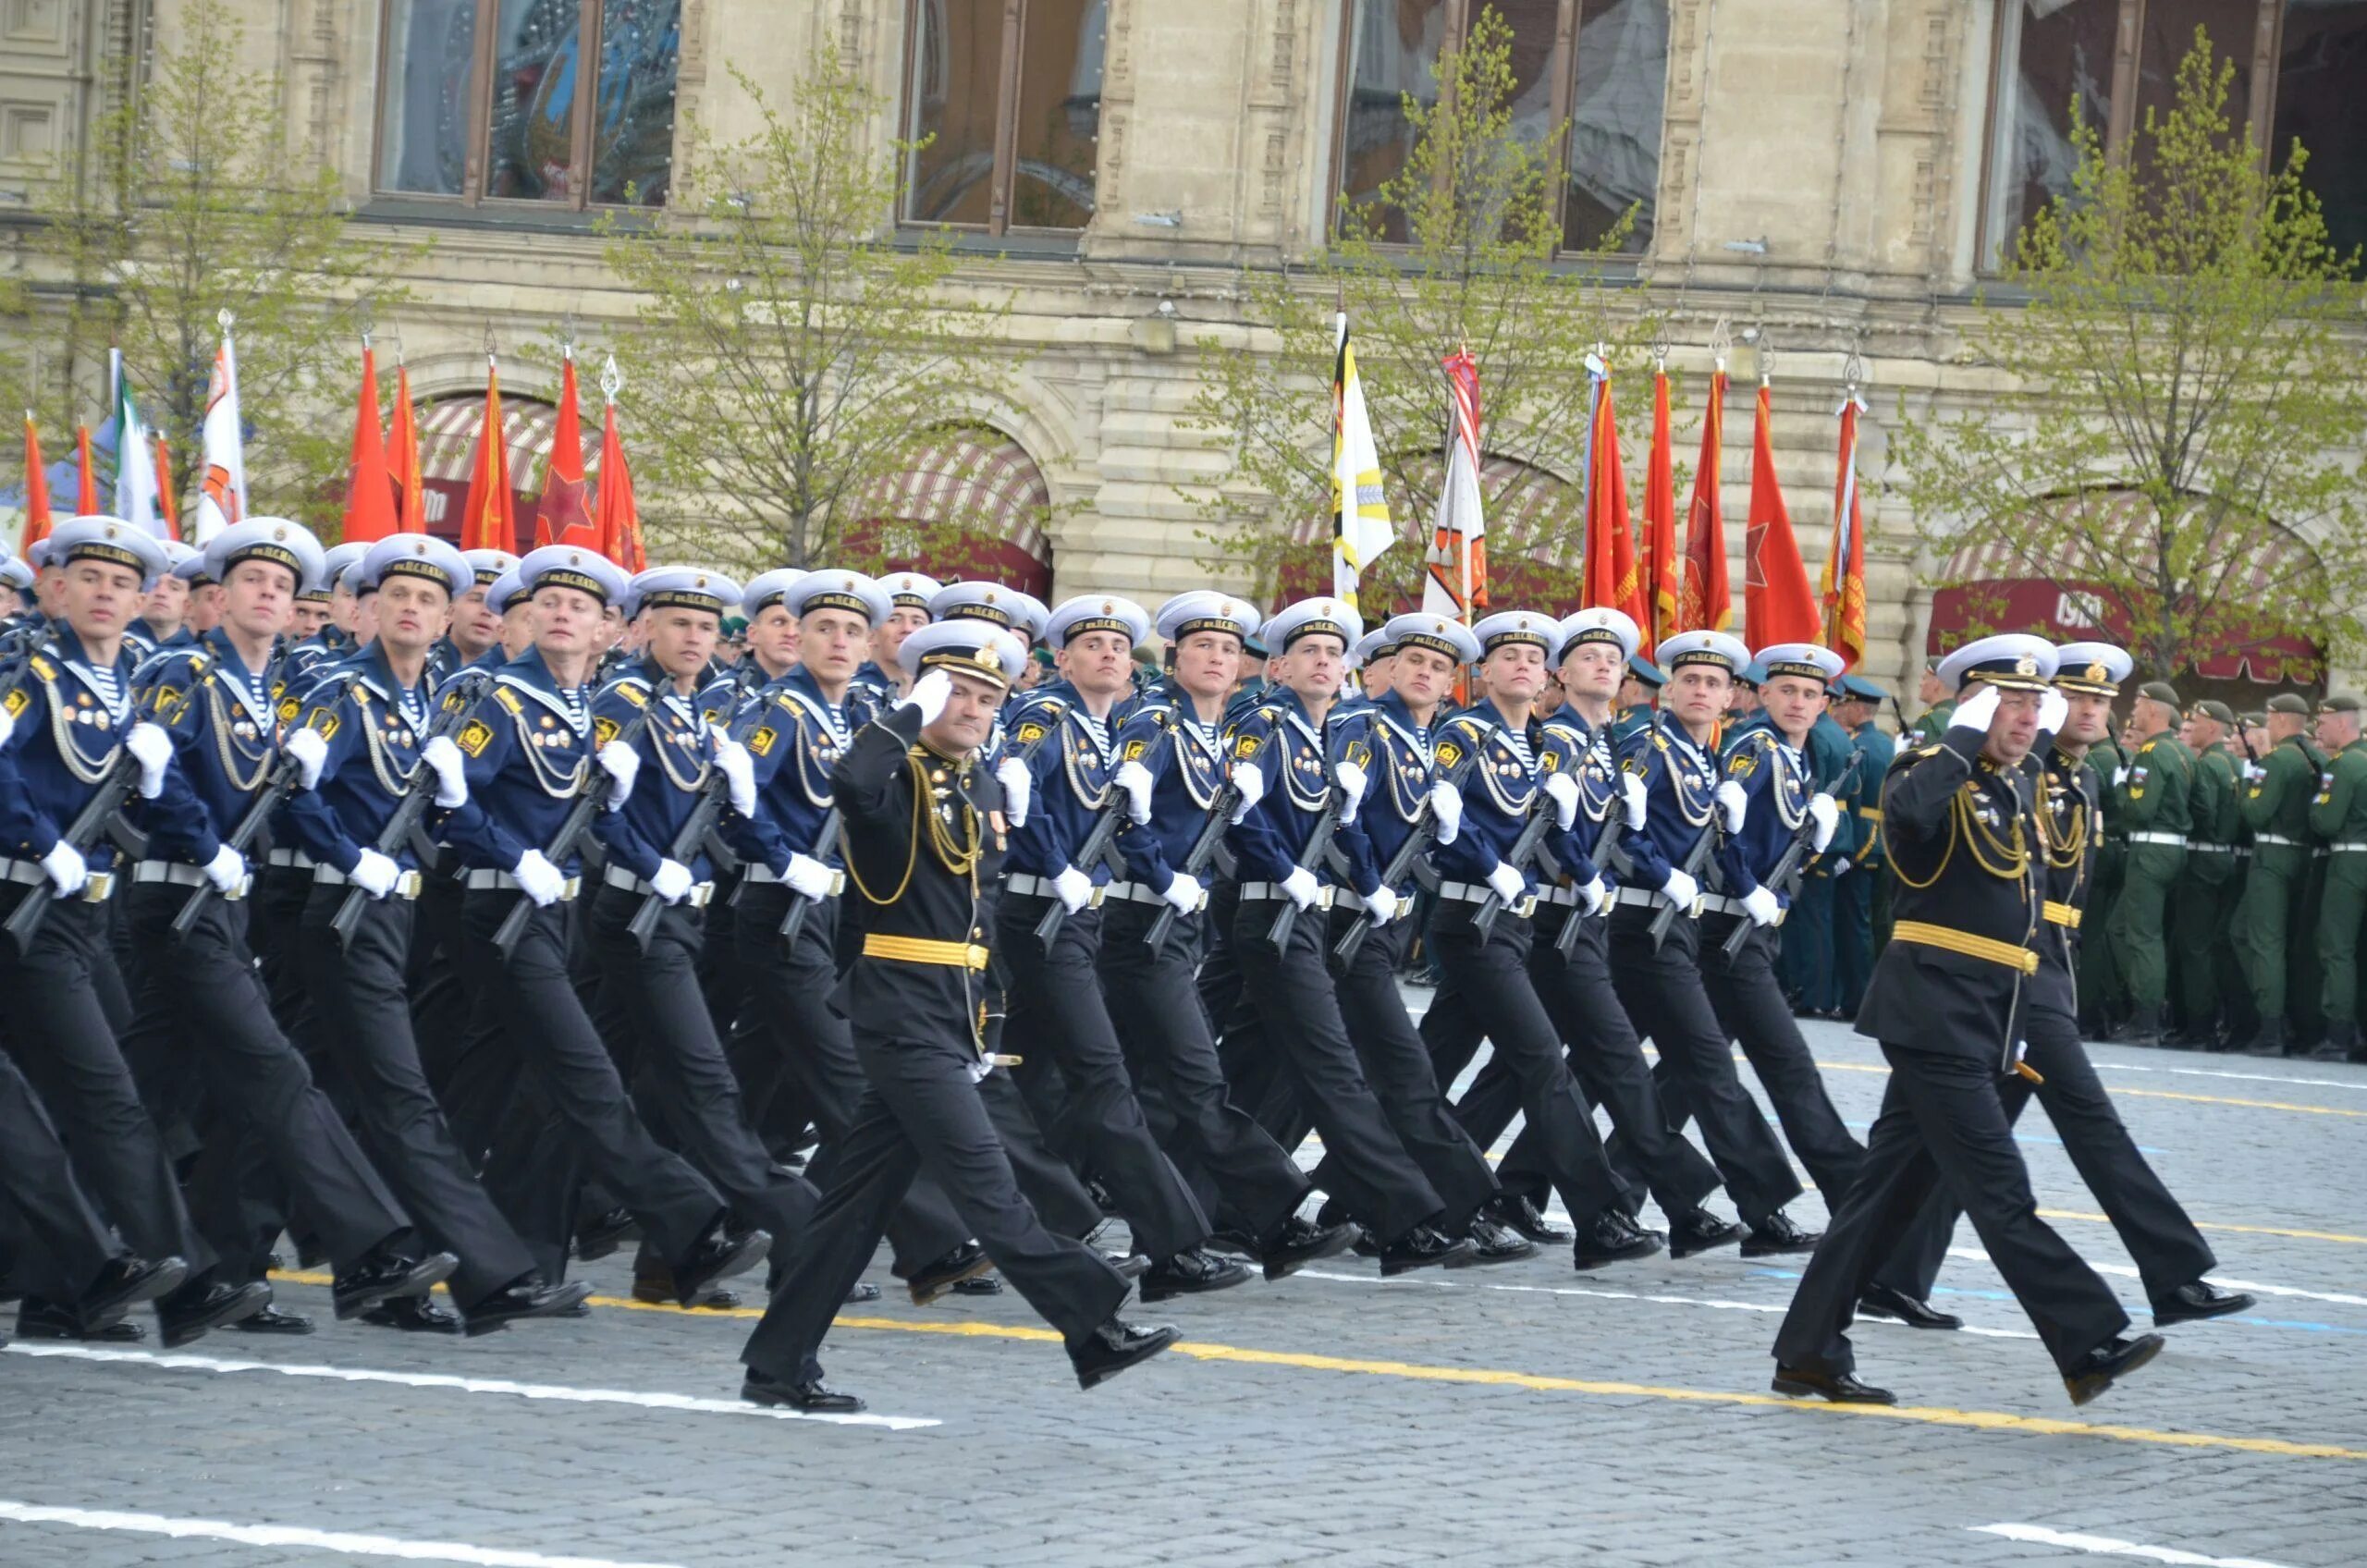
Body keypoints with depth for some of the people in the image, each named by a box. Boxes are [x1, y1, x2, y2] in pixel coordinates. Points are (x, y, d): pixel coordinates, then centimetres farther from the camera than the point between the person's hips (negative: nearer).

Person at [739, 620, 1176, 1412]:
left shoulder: (983, 788, 17)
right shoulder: (897, 775, -9)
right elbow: (853, 782, -35)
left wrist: (977, 1032, 19)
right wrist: (914, 710, -23)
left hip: (950, 1016, 9)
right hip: (904, 1011, -9)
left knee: (862, 1192, 10)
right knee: (985, 1183, -7)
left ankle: (780, 1366, 14)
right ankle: (1096, 1332, -9)